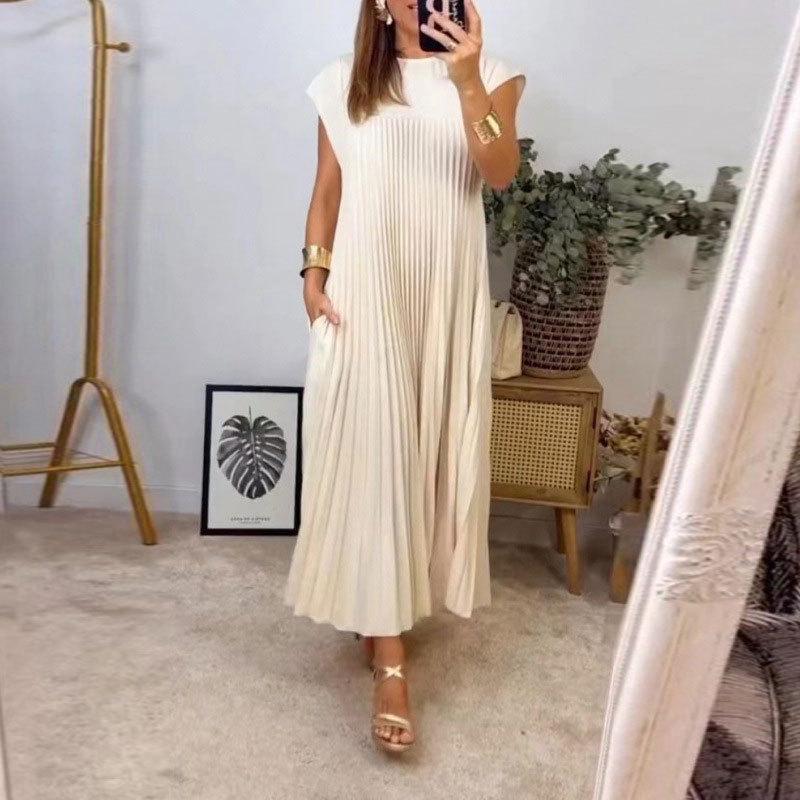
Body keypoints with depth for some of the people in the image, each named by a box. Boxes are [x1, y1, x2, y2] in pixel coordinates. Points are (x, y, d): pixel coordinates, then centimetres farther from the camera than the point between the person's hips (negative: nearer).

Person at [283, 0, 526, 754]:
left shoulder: (491, 77, 4)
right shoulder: (343, 81, 7)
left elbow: (501, 172, -12)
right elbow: (327, 187, 8)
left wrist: (467, 81, -24)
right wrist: (314, 272, -1)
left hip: (447, 297, 1)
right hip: (365, 291, -1)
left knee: (429, 451, 8)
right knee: (370, 454, -7)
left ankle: (385, 607, 31)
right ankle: (390, 657, -3)